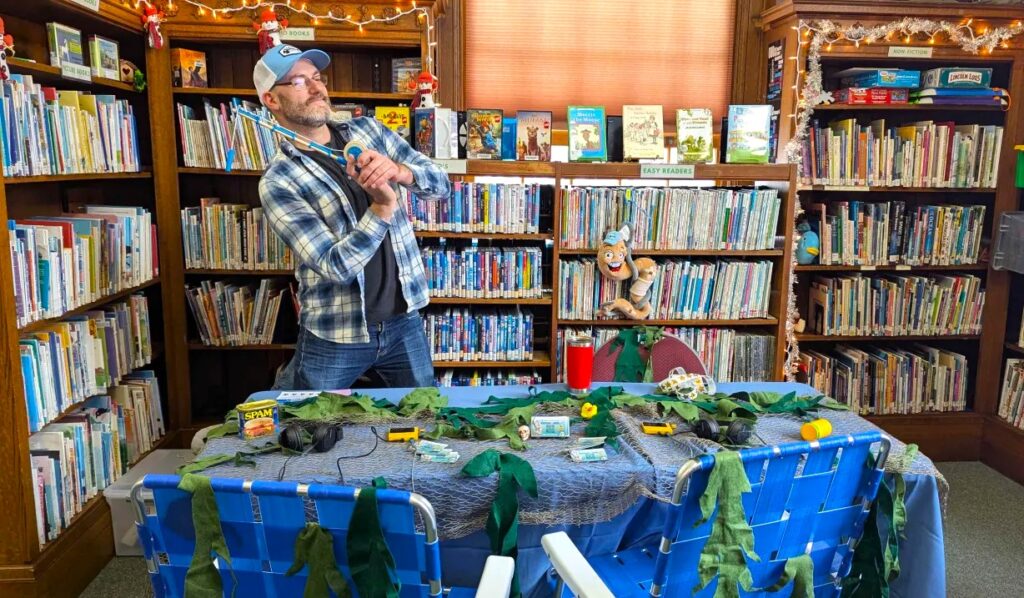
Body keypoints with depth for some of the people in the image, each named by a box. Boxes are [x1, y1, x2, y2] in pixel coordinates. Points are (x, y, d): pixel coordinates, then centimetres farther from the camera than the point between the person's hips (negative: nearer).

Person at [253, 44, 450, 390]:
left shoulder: (368, 130, 4)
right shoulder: (277, 181, -11)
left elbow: (441, 185, -1)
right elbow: (336, 266, -19)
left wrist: (399, 171, -21)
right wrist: (383, 206, -30)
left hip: (405, 321, 4)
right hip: (335, 338, -4)